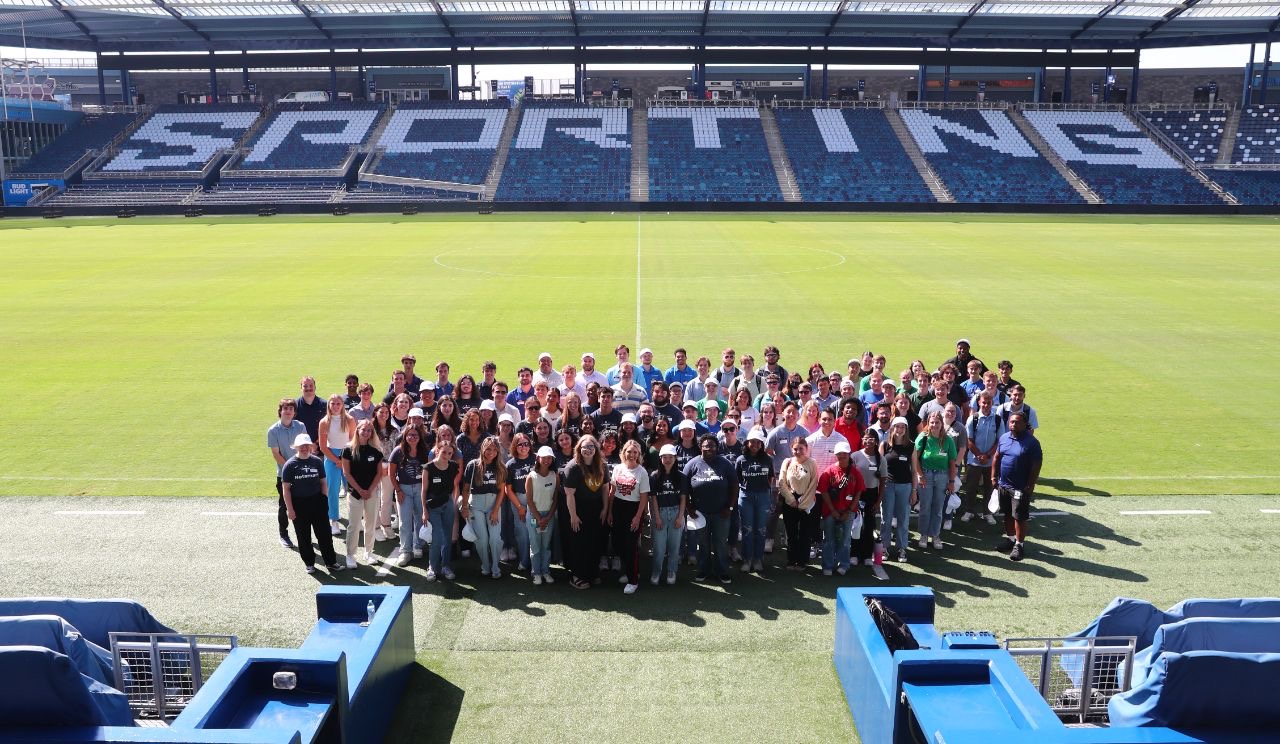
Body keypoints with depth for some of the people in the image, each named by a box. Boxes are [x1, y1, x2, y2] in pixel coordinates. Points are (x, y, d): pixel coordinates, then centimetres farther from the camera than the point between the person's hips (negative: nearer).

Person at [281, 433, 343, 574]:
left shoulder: (317, 461, 2)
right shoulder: (290, 465, -6)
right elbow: (286, 489, -5)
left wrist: (324, 501, 3)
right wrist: (289, 509, -9)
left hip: (316, 502, 2)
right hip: (298, 504, -2)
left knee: (324, 534, 4)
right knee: (303, 536, 9)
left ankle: (331, 562, 12)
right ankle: (309, 563, 23)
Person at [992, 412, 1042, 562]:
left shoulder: (1032, 442, -14)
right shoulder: (1004, 438, 3)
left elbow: (1036, 465, -14)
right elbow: (997, 457, 12)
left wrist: (1030, 485, -15)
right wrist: (994, 476, 8)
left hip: (1021, 488, -6)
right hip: (1004, 484, 6)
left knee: (1019, 517, 0)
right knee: (1008, 513, 19)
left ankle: (1019, 544, 12)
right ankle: (1009, 537, 35)